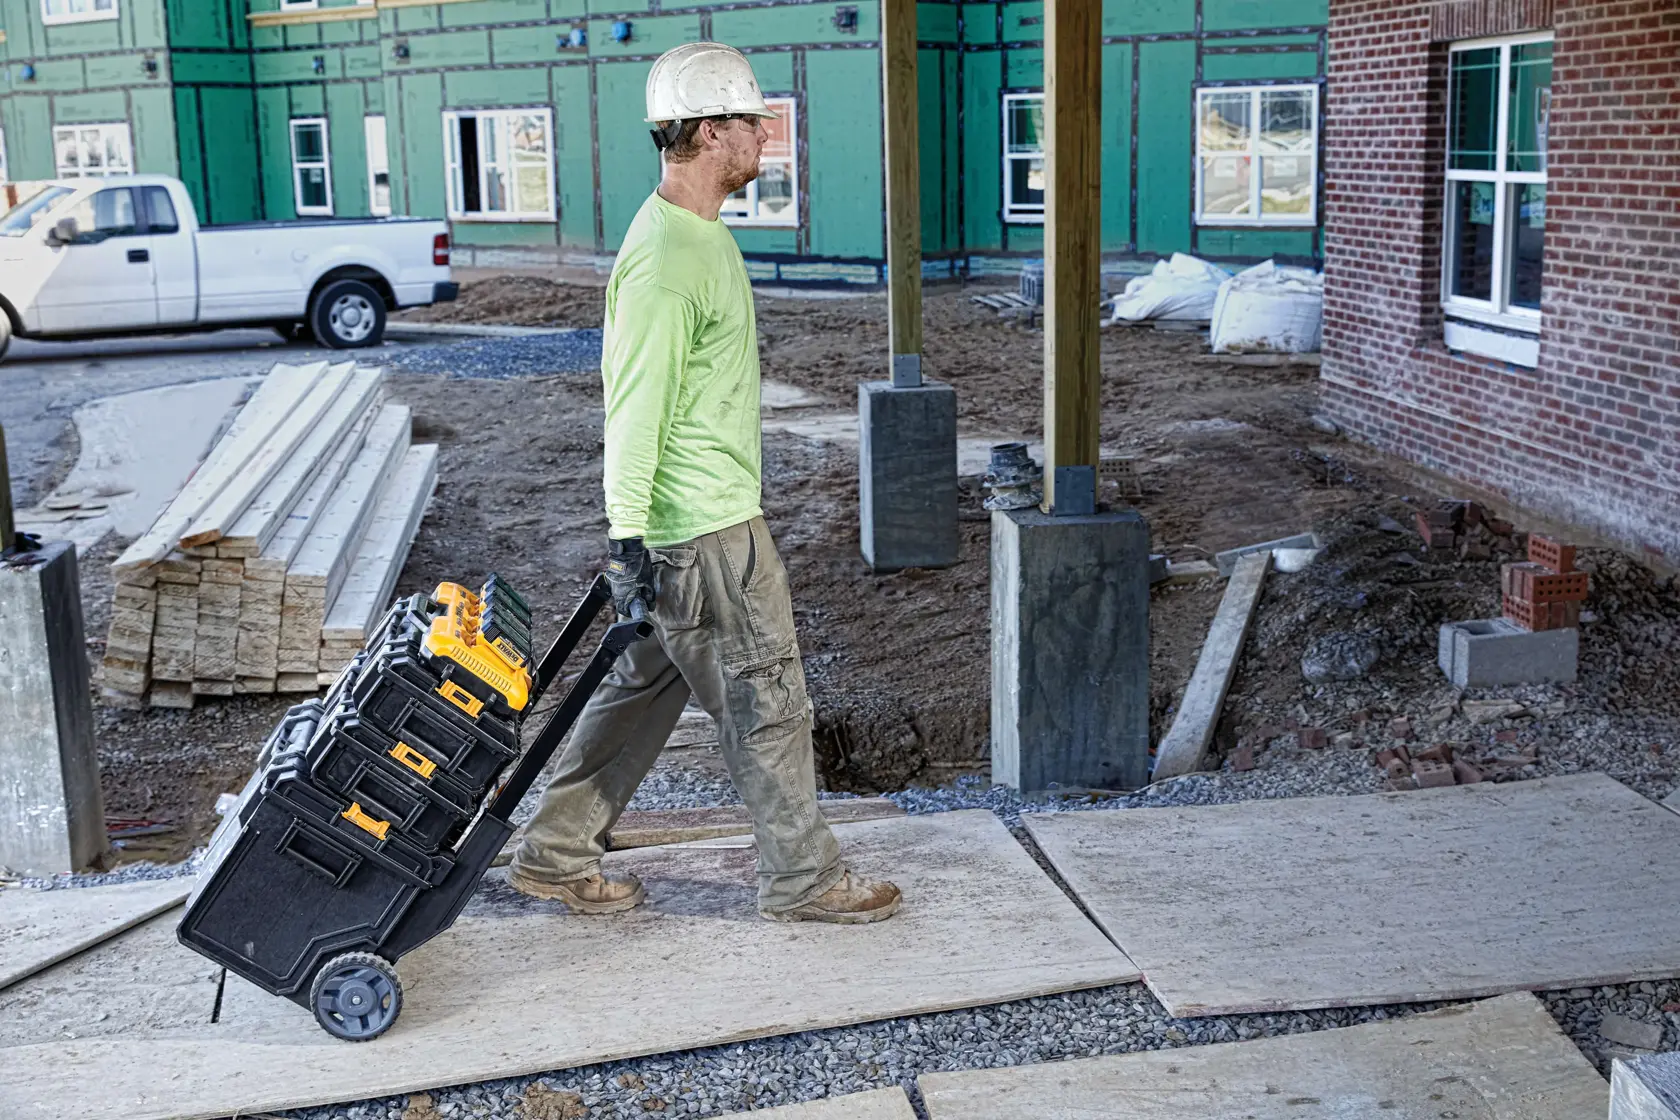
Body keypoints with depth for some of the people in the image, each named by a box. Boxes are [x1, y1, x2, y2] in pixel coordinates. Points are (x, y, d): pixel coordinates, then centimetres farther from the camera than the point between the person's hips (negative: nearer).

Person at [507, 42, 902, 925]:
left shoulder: (700, 234, 12)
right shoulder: (663, 260, -21)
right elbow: (634, 408, -22)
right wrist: (627, 536, -22)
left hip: (716, 515, 10)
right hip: (703, 530, -10)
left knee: (646, 686, 17)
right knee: (766, 697, 2)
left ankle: (555, 855, 27)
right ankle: (803, 879, 18)